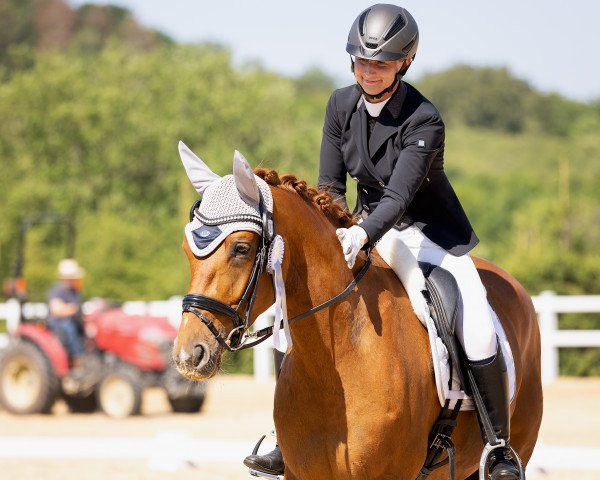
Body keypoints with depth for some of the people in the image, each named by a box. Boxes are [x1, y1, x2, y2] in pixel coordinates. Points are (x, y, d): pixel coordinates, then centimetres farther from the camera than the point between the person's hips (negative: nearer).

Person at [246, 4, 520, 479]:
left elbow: (399, 195, -32)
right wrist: (336, 230, -18)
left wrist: (364, 234, -50)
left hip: (428, 232, -5)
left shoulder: (423, 120, -23)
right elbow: (330, 185, 0)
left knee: (477, 331, -21)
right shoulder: (341, 105, -6)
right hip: (367, 228, 5)